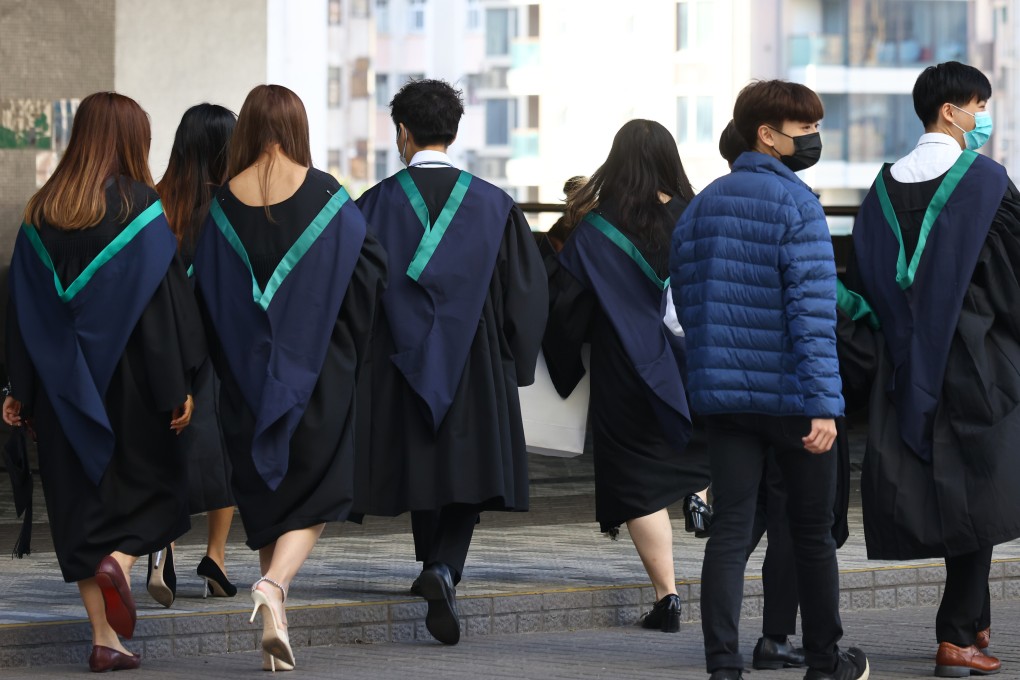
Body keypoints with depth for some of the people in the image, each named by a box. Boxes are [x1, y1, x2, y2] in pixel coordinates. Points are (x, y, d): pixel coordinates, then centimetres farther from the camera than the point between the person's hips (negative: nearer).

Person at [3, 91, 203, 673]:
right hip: (130, 382, -4)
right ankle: (121, 560, -16)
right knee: (152, 482, 13)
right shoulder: (140, 208, -9)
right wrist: (178, 389, -7)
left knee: (82, 502, 8)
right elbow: (164, 305, -11)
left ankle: (105, 637, 5)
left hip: (64, 386, 4)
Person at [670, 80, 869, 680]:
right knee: (813, 530, 10)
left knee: (730, 530, 2)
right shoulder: (796, 204, -11)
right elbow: (812, 310, -17)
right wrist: (824, 404, -20)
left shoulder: (699, 207, 11)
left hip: (722, 395, 5)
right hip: (791, 396, -5)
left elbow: (688, 303, 15)